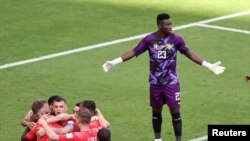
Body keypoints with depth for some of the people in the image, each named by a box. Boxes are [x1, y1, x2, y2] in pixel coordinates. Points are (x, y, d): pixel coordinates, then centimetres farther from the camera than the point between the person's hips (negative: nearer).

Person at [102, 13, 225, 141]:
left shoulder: (176, 39, -8)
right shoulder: (149, 39, -8)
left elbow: (190, 54, 0)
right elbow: (134, 52, -3)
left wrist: (209, 66, -4)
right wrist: (114, 62, -8)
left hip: (171, 82, -1)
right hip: (155, 82, 1)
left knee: (175, 111, -3)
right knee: (156, 111, 12)